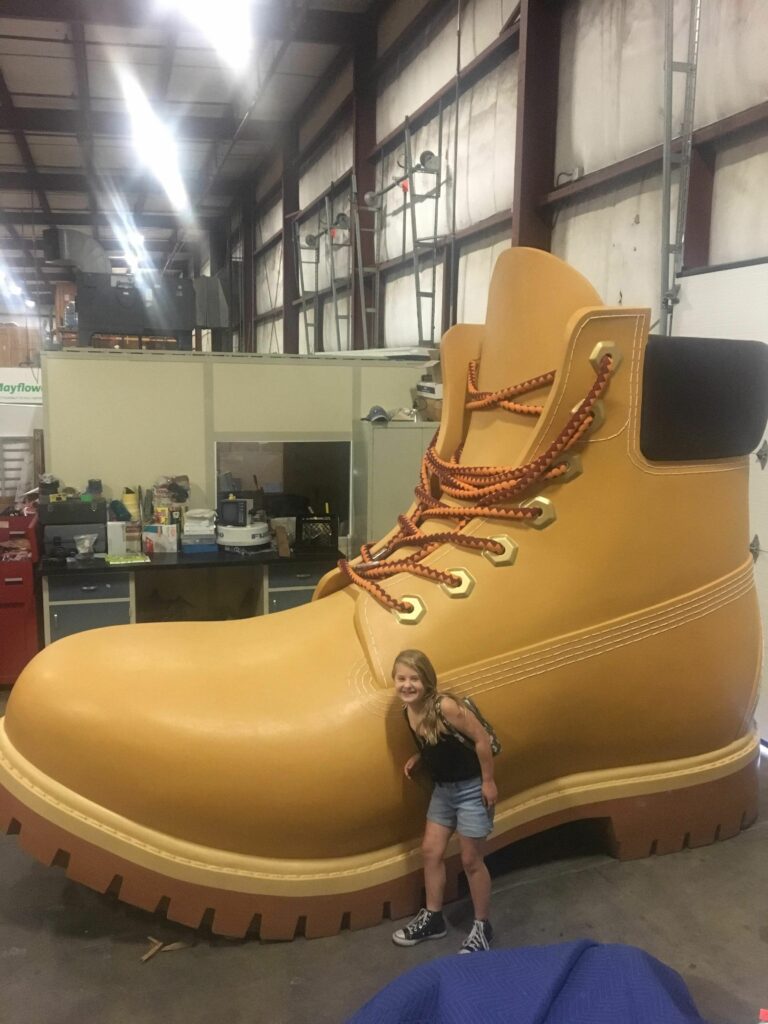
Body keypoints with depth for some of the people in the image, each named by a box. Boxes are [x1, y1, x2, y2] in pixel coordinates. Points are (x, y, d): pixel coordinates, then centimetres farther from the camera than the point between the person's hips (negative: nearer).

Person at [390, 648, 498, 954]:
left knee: (471, 860, 6)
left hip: (471, 788, -7)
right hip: (442, 788, 8)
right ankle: (432, 918, 33)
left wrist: (488, 782, -18)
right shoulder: (409, 711, -6)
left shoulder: (445, 706, -29)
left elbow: (482, 739, -23)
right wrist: (417, 759, -6)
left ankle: (482, 927, 26)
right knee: (431, 851, 15)